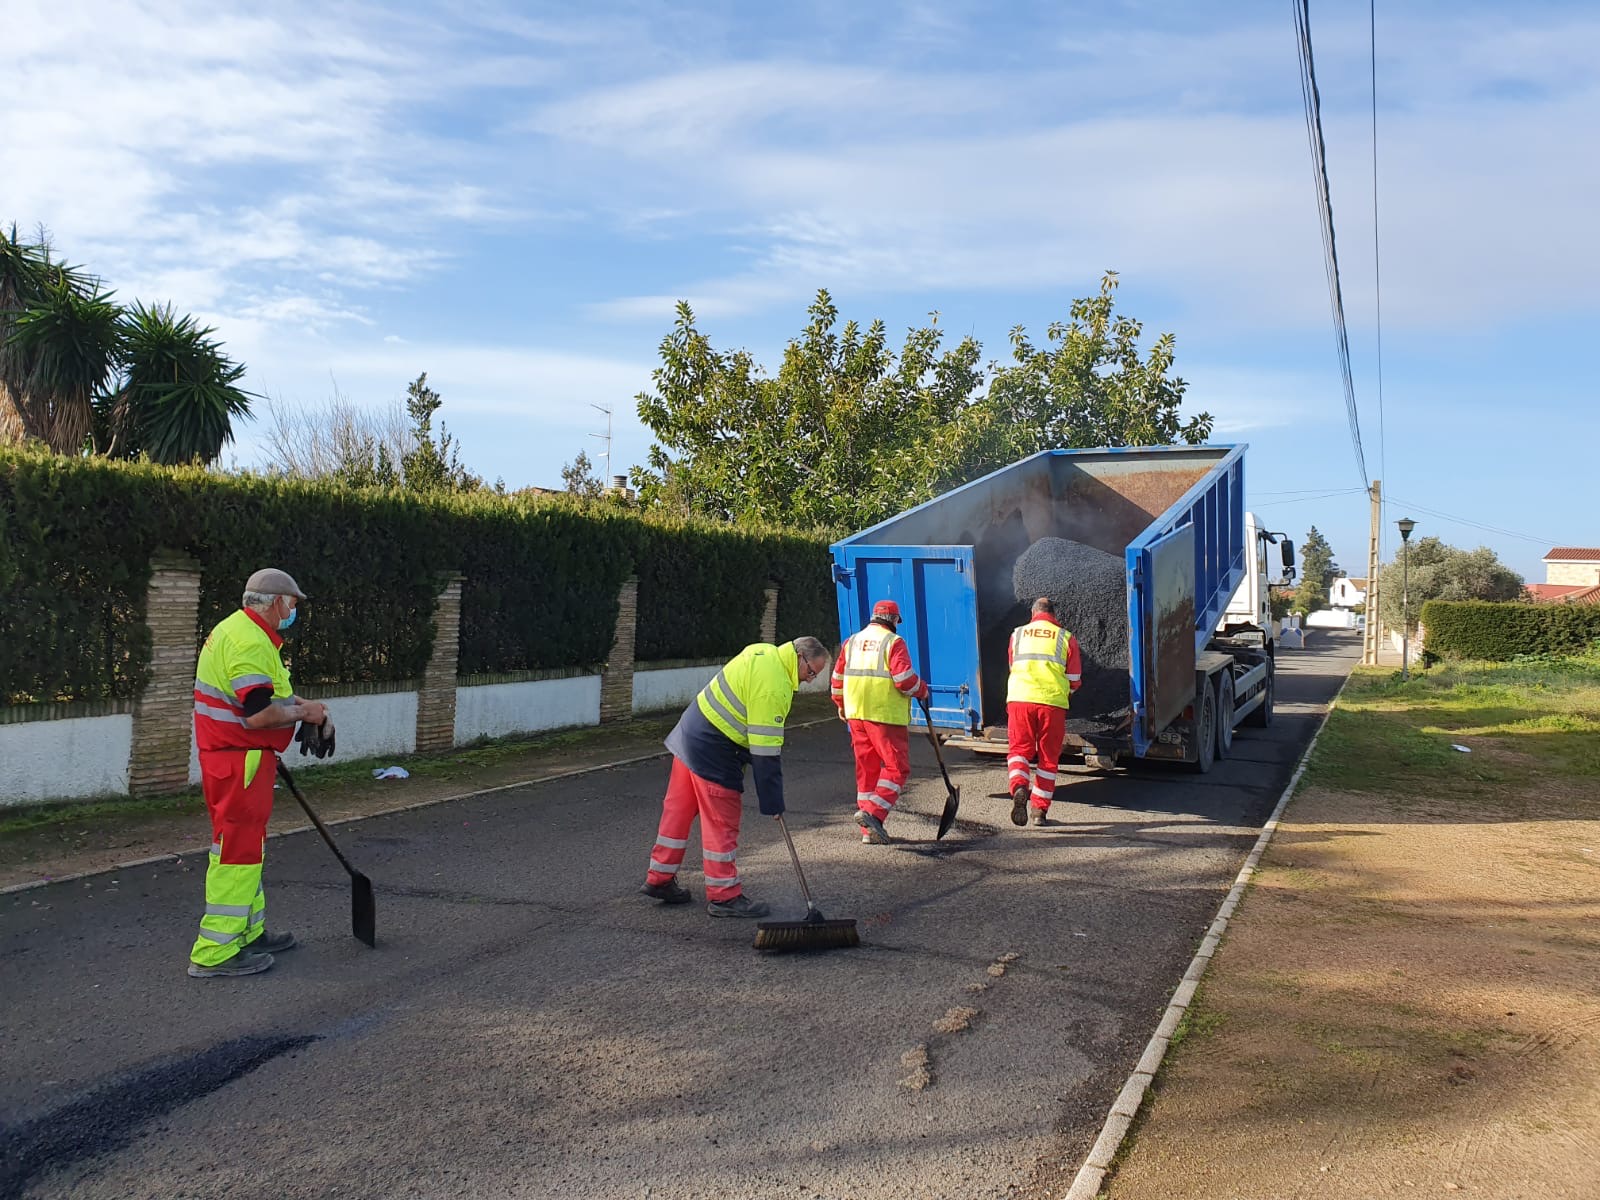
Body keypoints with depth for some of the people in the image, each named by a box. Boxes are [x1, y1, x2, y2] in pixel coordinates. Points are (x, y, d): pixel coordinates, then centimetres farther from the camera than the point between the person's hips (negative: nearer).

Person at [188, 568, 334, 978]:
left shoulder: (240, 630, 14)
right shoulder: (251, 641, -20)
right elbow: (258, 714, -26)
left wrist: (299, 702, 10)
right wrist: (303, 712, -11)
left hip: (232, 756, 11)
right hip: (239, 760, -11)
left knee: (246, 845, 19)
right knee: (237, 851, -6)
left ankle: (249, 932, 30)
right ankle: (215, 953, 0)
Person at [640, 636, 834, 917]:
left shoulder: (763, 651, 6)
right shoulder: (774, 687, -23)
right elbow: (765, 753, -21)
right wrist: (773, 803, -14)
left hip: (690, 732, 10)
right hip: (713, 751, -10)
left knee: (678, 809, 16)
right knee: (722, 822, -1)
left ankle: (659, 879, 28)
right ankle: (724, 896, 8)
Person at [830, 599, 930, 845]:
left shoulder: (852, 642, 13)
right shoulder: (894, 642, -6)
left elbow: (838, 677, 17)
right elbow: (904, 678, -16)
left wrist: (840, 704, 31)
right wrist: (922, 691, 3)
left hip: (856, 715, 7)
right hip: (885, 715, -7)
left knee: (867, 768, 12)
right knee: (897, 767, 0)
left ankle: (869, 830, 14)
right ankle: (872, 813, -16)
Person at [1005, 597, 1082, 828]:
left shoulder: (1017, 634, 13)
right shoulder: (1066, 638, 7)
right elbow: (1074, 680, 8)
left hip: (1020, 698, 1)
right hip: (1053, 703, -1)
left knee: (1019, 748, 8)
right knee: (1048, 757, 10)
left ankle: (1019, 788, -21)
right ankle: (1039, 810, 12)